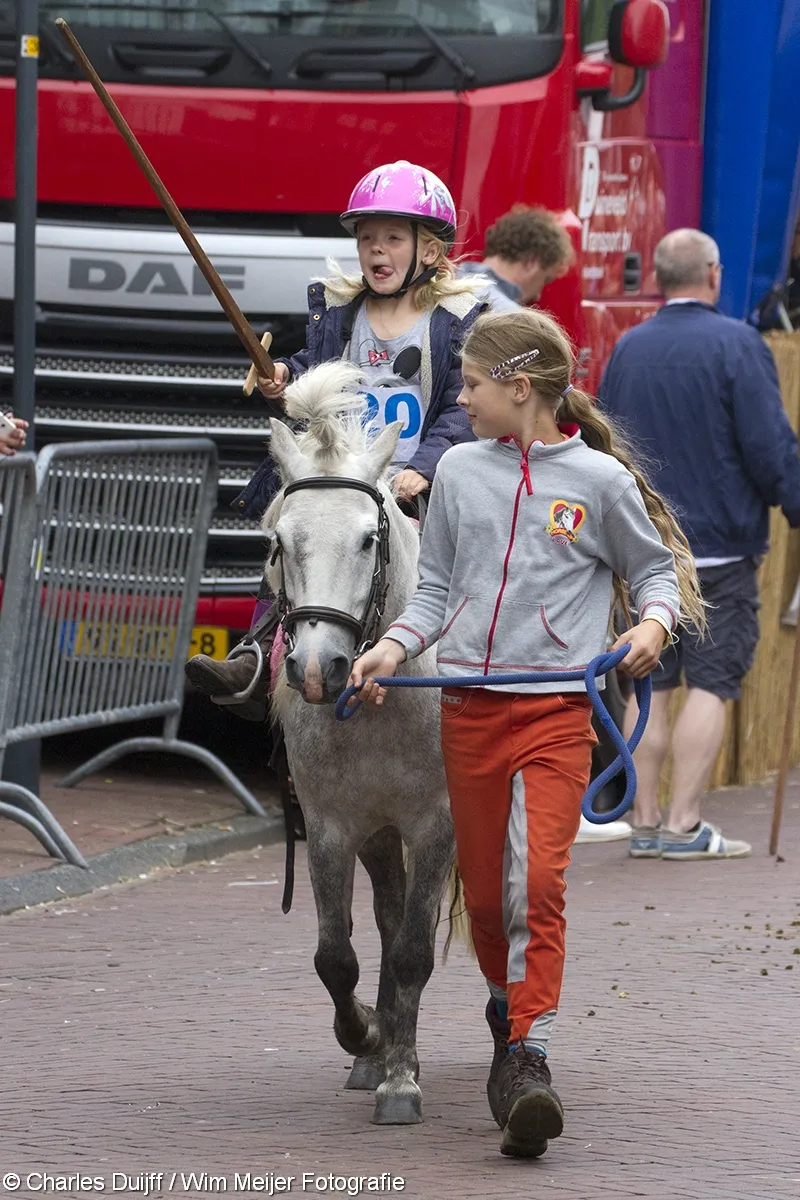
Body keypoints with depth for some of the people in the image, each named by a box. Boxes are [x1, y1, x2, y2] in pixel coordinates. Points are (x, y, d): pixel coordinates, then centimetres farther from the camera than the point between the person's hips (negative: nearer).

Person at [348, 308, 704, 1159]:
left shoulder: (598, 478, -1)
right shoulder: (460, 471, 8)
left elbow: (656, 567, 10)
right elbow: (437, 587, 14)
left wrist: (654, 621, -10)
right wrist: (396, 644, -2)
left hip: (556, 709, -4)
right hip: (468, 708, 4)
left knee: (536, 880, -17)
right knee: (483, 888, 9)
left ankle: (528, 1056, -16)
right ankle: (508, 1004, 34)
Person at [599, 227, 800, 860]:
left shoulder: (627, 349, 8)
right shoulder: (737, 344, -10)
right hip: (720, 544, -5)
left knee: (651, 686, 9)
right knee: (711, 683, -3)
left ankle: (645, 821, 8)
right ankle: (684, 825, -8)